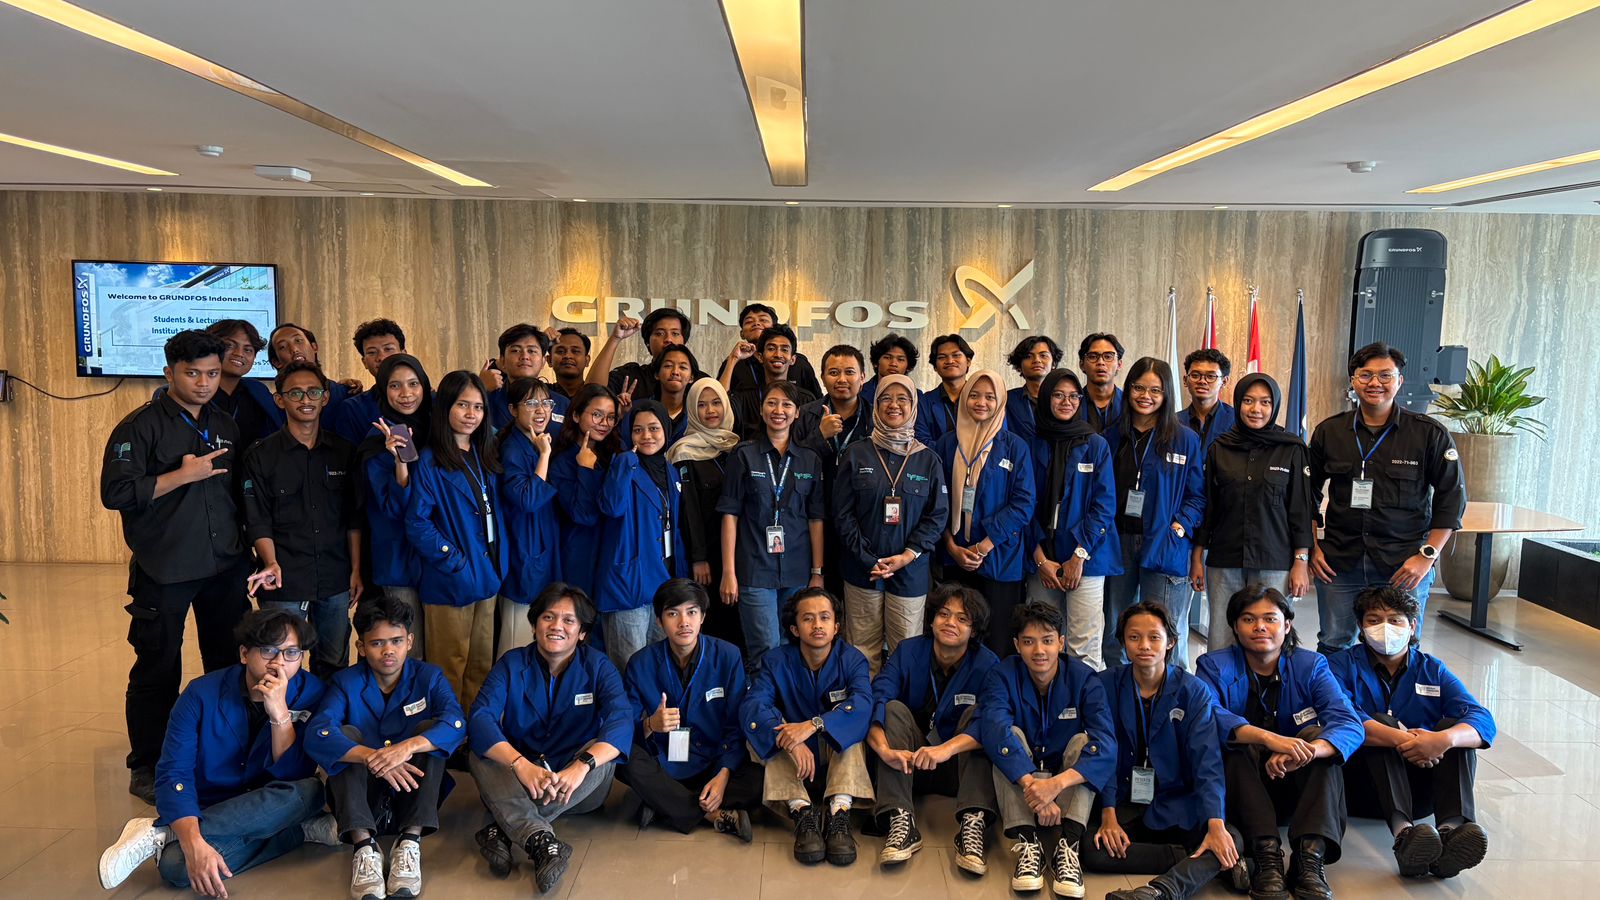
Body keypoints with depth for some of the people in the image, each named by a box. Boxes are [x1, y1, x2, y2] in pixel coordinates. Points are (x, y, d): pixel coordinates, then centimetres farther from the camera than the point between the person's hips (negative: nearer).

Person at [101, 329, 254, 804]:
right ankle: (146, 769, 18)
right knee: (158, 670, 4)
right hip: (164, 572, -5)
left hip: (226, 568, 5)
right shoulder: (140, 426, -6)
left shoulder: (226, 426, 11)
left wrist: (246, 550, 11)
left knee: (230, 666, 10)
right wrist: (183, 476, -17)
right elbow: (115, 493, -15)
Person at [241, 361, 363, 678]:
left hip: (336, 581, 3)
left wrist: (356, 569, 5)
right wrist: (271, 564, -18)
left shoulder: (344, 452, 7)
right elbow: (258, 521, -3)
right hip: (284, 581, -2)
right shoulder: (261, 455, 0)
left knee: (334, 666, 12)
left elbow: (354, 517, 9)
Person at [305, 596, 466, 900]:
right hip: (363, 791, 0)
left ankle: (410, 841, -30)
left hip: (414, 789, 0)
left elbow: (456, 723, -23)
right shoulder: (346, 683, -6)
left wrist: (409, 746, -42)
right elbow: (317, 735, -25)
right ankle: (364, 846, -33)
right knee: (345, 734, -22)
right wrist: (372, 757, -41)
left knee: (430, 727, -22)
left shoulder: (428, 677, -5)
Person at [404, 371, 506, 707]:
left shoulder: (486, 459, 11)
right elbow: (417, 524, -15)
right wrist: (455, 560, -17)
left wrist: (498, 566, 7)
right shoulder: (429, 462, -9)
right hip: (450, 582, -6)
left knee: (481, 665, 15)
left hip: (487, 578, 6)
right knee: (450, 667, 4)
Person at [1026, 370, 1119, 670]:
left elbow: (1104, 504, 0)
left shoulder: (1096, 445, 4)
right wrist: (1040, 557, -3)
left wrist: (1079, 555, -7)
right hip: (1041, 558, 2)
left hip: (1085, 558, -1)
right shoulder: (1032, 444, 6)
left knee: (1084, 648, -6)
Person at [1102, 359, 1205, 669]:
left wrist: (1179, 528, -12)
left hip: (1164, 547, -3)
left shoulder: (1185, 439, 0)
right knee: (1113, 633, 12)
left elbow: (1197, 495, 1)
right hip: (1117, 541, 3)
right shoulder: (1113, 438, 9)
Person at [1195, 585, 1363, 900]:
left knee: (1321, 738, -23)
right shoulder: (1215, 666, -5)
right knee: (1231, 738, -29)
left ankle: (1311, 854, -36)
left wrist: (1305, 752, -41)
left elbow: (1349, 724, -19)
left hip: (1295, 786, 2)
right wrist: (1268, 738, -46)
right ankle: (1266, 852, -40)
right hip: (1238, 789, -2)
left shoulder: (1311, 666, -1)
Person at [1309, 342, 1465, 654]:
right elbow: (1309, 492, 15)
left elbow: (1452, 498, 1)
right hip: (1339, 562, 2)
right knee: (1333, 648, 8)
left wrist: (1427, 555, -7)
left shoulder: (1430, 434, -1)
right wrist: (1311, 547, 7)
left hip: (1404, 565, -2)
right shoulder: (1328, 431, 6)